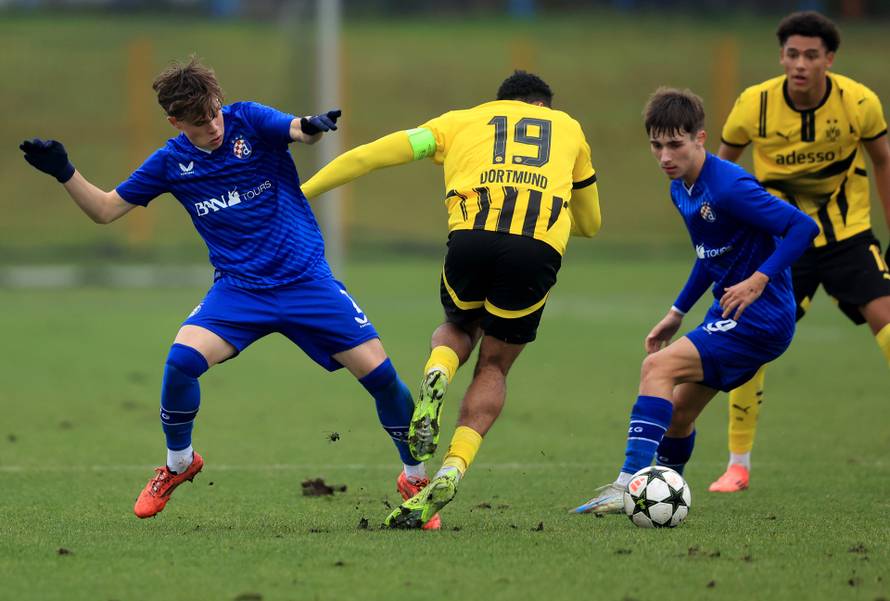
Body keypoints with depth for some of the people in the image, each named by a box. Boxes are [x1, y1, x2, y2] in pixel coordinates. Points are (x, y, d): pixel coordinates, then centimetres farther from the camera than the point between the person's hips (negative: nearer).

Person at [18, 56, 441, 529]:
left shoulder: (249, 121, -8)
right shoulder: (171, 163, -1)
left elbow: (298, 130, -27)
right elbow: (105, 210, 7)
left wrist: (314, 127, -51)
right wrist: (64, 173, -8)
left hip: (306, 278, -1)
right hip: (239, 288, 1)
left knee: (379, 373, -10)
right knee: (182, 359, -24)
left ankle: (415, 478, 14)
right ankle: (179, 463, 4)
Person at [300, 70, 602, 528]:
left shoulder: (461, 121, 29)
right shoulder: (568, 128, 32)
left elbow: (372, 155, 21)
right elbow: (590, 223, 40)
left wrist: (301, 192, 26)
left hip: (472, 234, 0)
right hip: (541, 247, 0)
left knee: (458, 328, 31)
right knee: (493, 368, 17)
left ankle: (435, 377, -4)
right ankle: (450, 474, -2)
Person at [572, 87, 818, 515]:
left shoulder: (729, 187, -21)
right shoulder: (681, 190, 8)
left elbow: (803, 227, -22)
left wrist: (759, 279, -27)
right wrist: (678, 312, 23)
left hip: (761, 320, -9)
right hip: (728, 318, 9)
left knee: (658, 367, -21)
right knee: (678, 412, 15)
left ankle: (629, 484, -28)